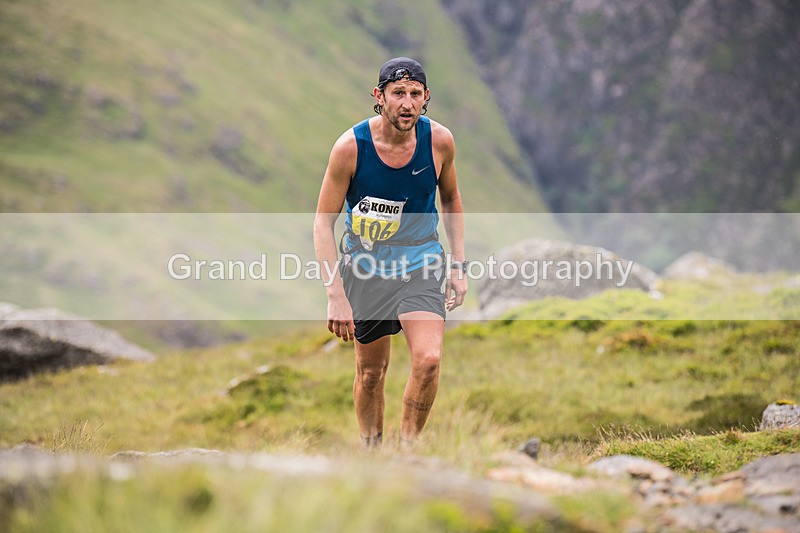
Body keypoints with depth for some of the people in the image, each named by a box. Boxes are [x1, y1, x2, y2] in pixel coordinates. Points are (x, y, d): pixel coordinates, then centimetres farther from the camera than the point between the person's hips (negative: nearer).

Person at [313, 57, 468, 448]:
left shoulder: (440, 141, -12)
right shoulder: (350, 146, -18)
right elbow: (324, 222, -11)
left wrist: (457, 266, 3)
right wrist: (335, 295, -19)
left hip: (421, 264, 0)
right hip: (365, 265, 0)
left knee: (428, 360, -20)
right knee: (370, 370, 10)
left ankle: (406, 448, -2)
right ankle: (370, 449, 33)